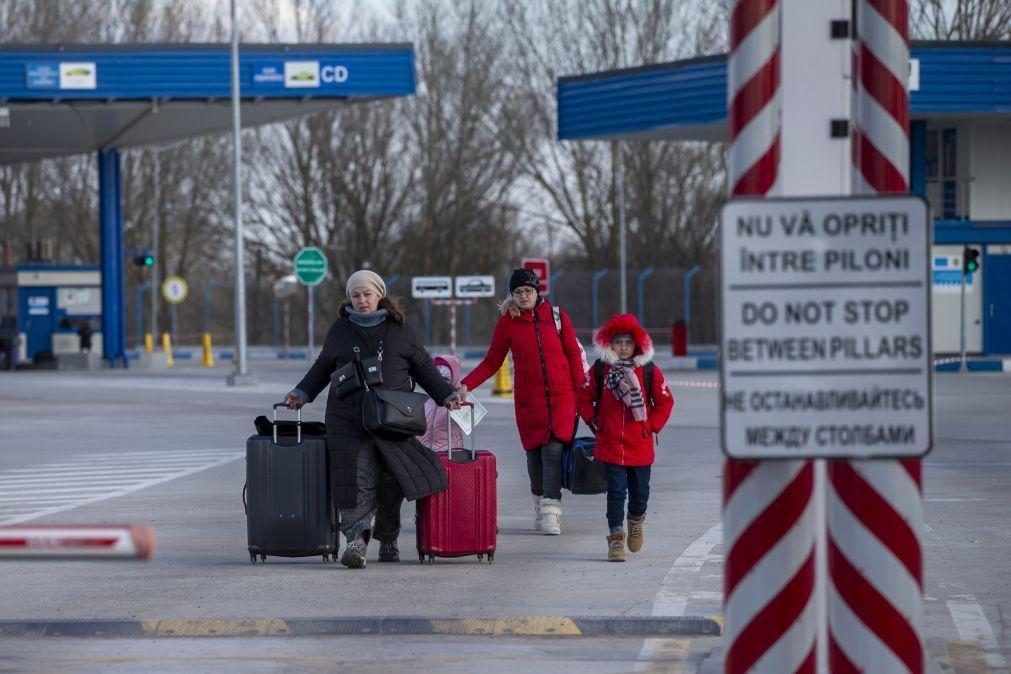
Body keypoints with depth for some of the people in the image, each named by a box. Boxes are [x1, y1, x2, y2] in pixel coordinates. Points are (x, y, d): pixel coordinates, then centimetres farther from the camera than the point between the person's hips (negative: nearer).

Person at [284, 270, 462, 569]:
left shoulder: (399, 330, 10)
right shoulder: (339, 330, 12)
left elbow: (423, 367, 15)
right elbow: (323, 367, 23)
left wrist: (446, 394, 7)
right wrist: (303, 393, 13)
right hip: (348, 418, 0)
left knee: (392, 480, 0)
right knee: (356, 477, -13)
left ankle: (388, 538, 18)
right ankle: (357, 539, -22)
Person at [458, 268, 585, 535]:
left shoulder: (557, 317, 3)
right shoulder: (508, 322, 3)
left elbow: (574, 354, 9)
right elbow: (492, 362, 6)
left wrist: (581, 389, 2)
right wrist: (466, 385, -6)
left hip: (561, 397, -1)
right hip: (528, 400, 1)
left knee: (554, 450, -13)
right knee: (534, 451, 2)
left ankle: (551, 511, -17)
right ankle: (540, 502, 21)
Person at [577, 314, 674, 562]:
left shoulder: (649, 371, 0)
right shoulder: (600, 370, 0)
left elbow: (665, 401, 8)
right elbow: (584, 398, 11)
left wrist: (652, 426, 1)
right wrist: (594, 422, 2)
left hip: (640, 445, 1)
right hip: (610, 445, -1)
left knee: (640, 492, 11)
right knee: (616, 492, -6)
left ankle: (636, 521, 42)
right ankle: (616, 539, -3)